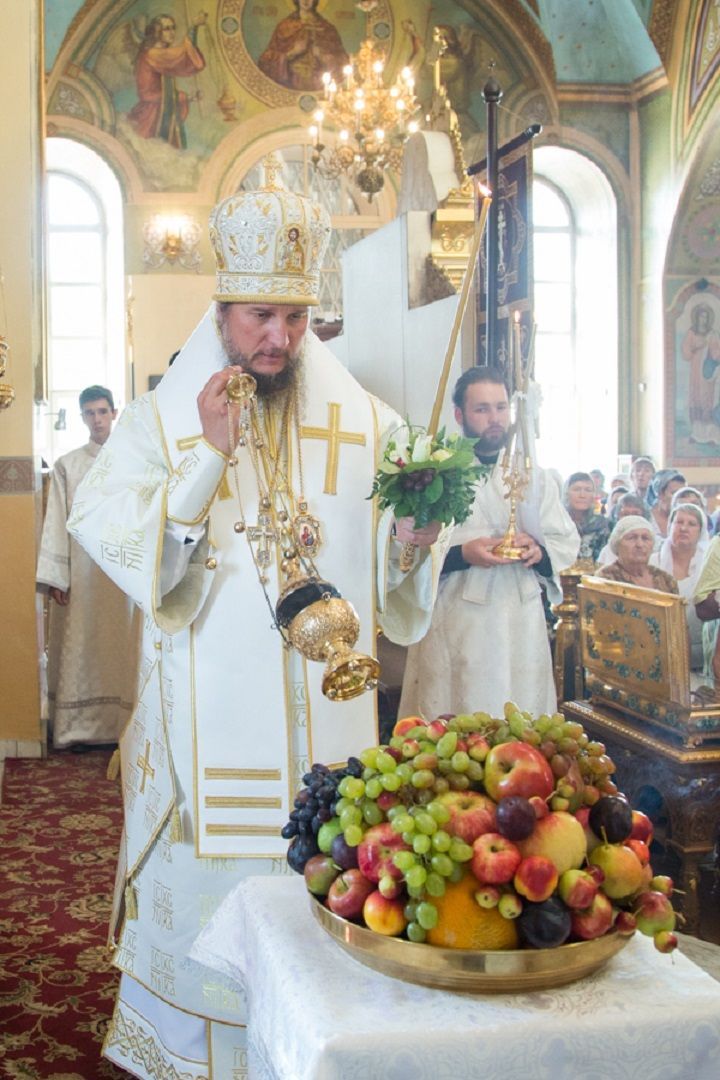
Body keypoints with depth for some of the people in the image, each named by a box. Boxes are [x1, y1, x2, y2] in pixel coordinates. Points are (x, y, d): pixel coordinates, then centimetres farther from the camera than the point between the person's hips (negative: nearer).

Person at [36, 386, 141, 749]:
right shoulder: (66, 465, 8)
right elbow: (56, 522, 2)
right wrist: (54, 576, -6)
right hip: (81, 570, 0)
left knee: (123, 645, 2)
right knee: (81, 646, 1)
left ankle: (125, 723, 8)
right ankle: (79, 727, 5)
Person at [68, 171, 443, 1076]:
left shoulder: (365, 424, 4)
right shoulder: (158, 422, 1)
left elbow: (391, 585, 5)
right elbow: (117, 545, -12)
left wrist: (409, 543, -17)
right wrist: (211, 455, -17)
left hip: (325, 719, 2)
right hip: (207, 722, -1)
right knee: (207, 898, 7)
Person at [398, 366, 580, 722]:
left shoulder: (534, 474, 13)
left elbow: (567, 540, 12)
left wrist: (539, 550, -9)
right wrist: (461, 554, -21)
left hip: (522, 620, 4)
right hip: (456, 622, -3)